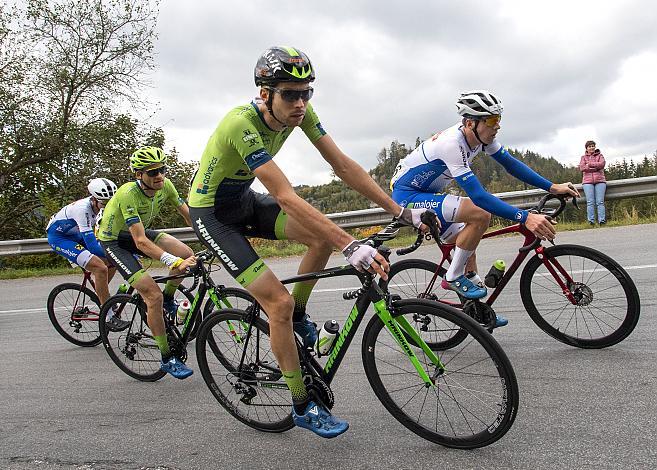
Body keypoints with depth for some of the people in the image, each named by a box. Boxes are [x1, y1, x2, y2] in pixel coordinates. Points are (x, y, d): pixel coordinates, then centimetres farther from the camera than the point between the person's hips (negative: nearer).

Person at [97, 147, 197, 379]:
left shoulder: (165, 185, -16)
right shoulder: (128, 194, -34)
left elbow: (188, 214, -7)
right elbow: (140, 242, -40)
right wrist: (173, 261, -51)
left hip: (140, 232, 6)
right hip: (115, 241, -6)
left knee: (187, 254, -20)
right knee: (154, 296, -18)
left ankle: (168, 301, 8)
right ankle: (167, 359, -4)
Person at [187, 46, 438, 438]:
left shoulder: (299, 111, -12)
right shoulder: (242, 124, -33)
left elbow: (344, 166, -14)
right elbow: (286, 197, -41)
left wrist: (401, 211, -19)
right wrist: (352, 247, -47)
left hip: (245, 201, 7)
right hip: (212, 214, -7)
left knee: (325, 234, -14)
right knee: (279, 302, -15)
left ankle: (299, 318, 9)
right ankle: (303, 408, 2)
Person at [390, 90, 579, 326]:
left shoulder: (480, 135, -4)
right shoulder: (451, 144, -30)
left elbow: (511, 164, 3)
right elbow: (479, 196, -35)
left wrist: (552, 187, -5)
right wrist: (525, 217, -39)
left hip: (425, 194, 9)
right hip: (406, 195, -9)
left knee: (468, 245, 12)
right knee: (480, 214, -25)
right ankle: (453, 277, -10)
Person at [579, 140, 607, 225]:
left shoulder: (600, 155, 18)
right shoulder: (583, 157, 18)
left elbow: (601, 164, -2)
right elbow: (582, 167, -1)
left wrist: (589, 164, -2)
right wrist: (596, 167, -4)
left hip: (600, 180, 0)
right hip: (587, 181, 0)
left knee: (600, 201, -9)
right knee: (590, 202, -9)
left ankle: (602, 220, -13)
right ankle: (591, 221, -12)